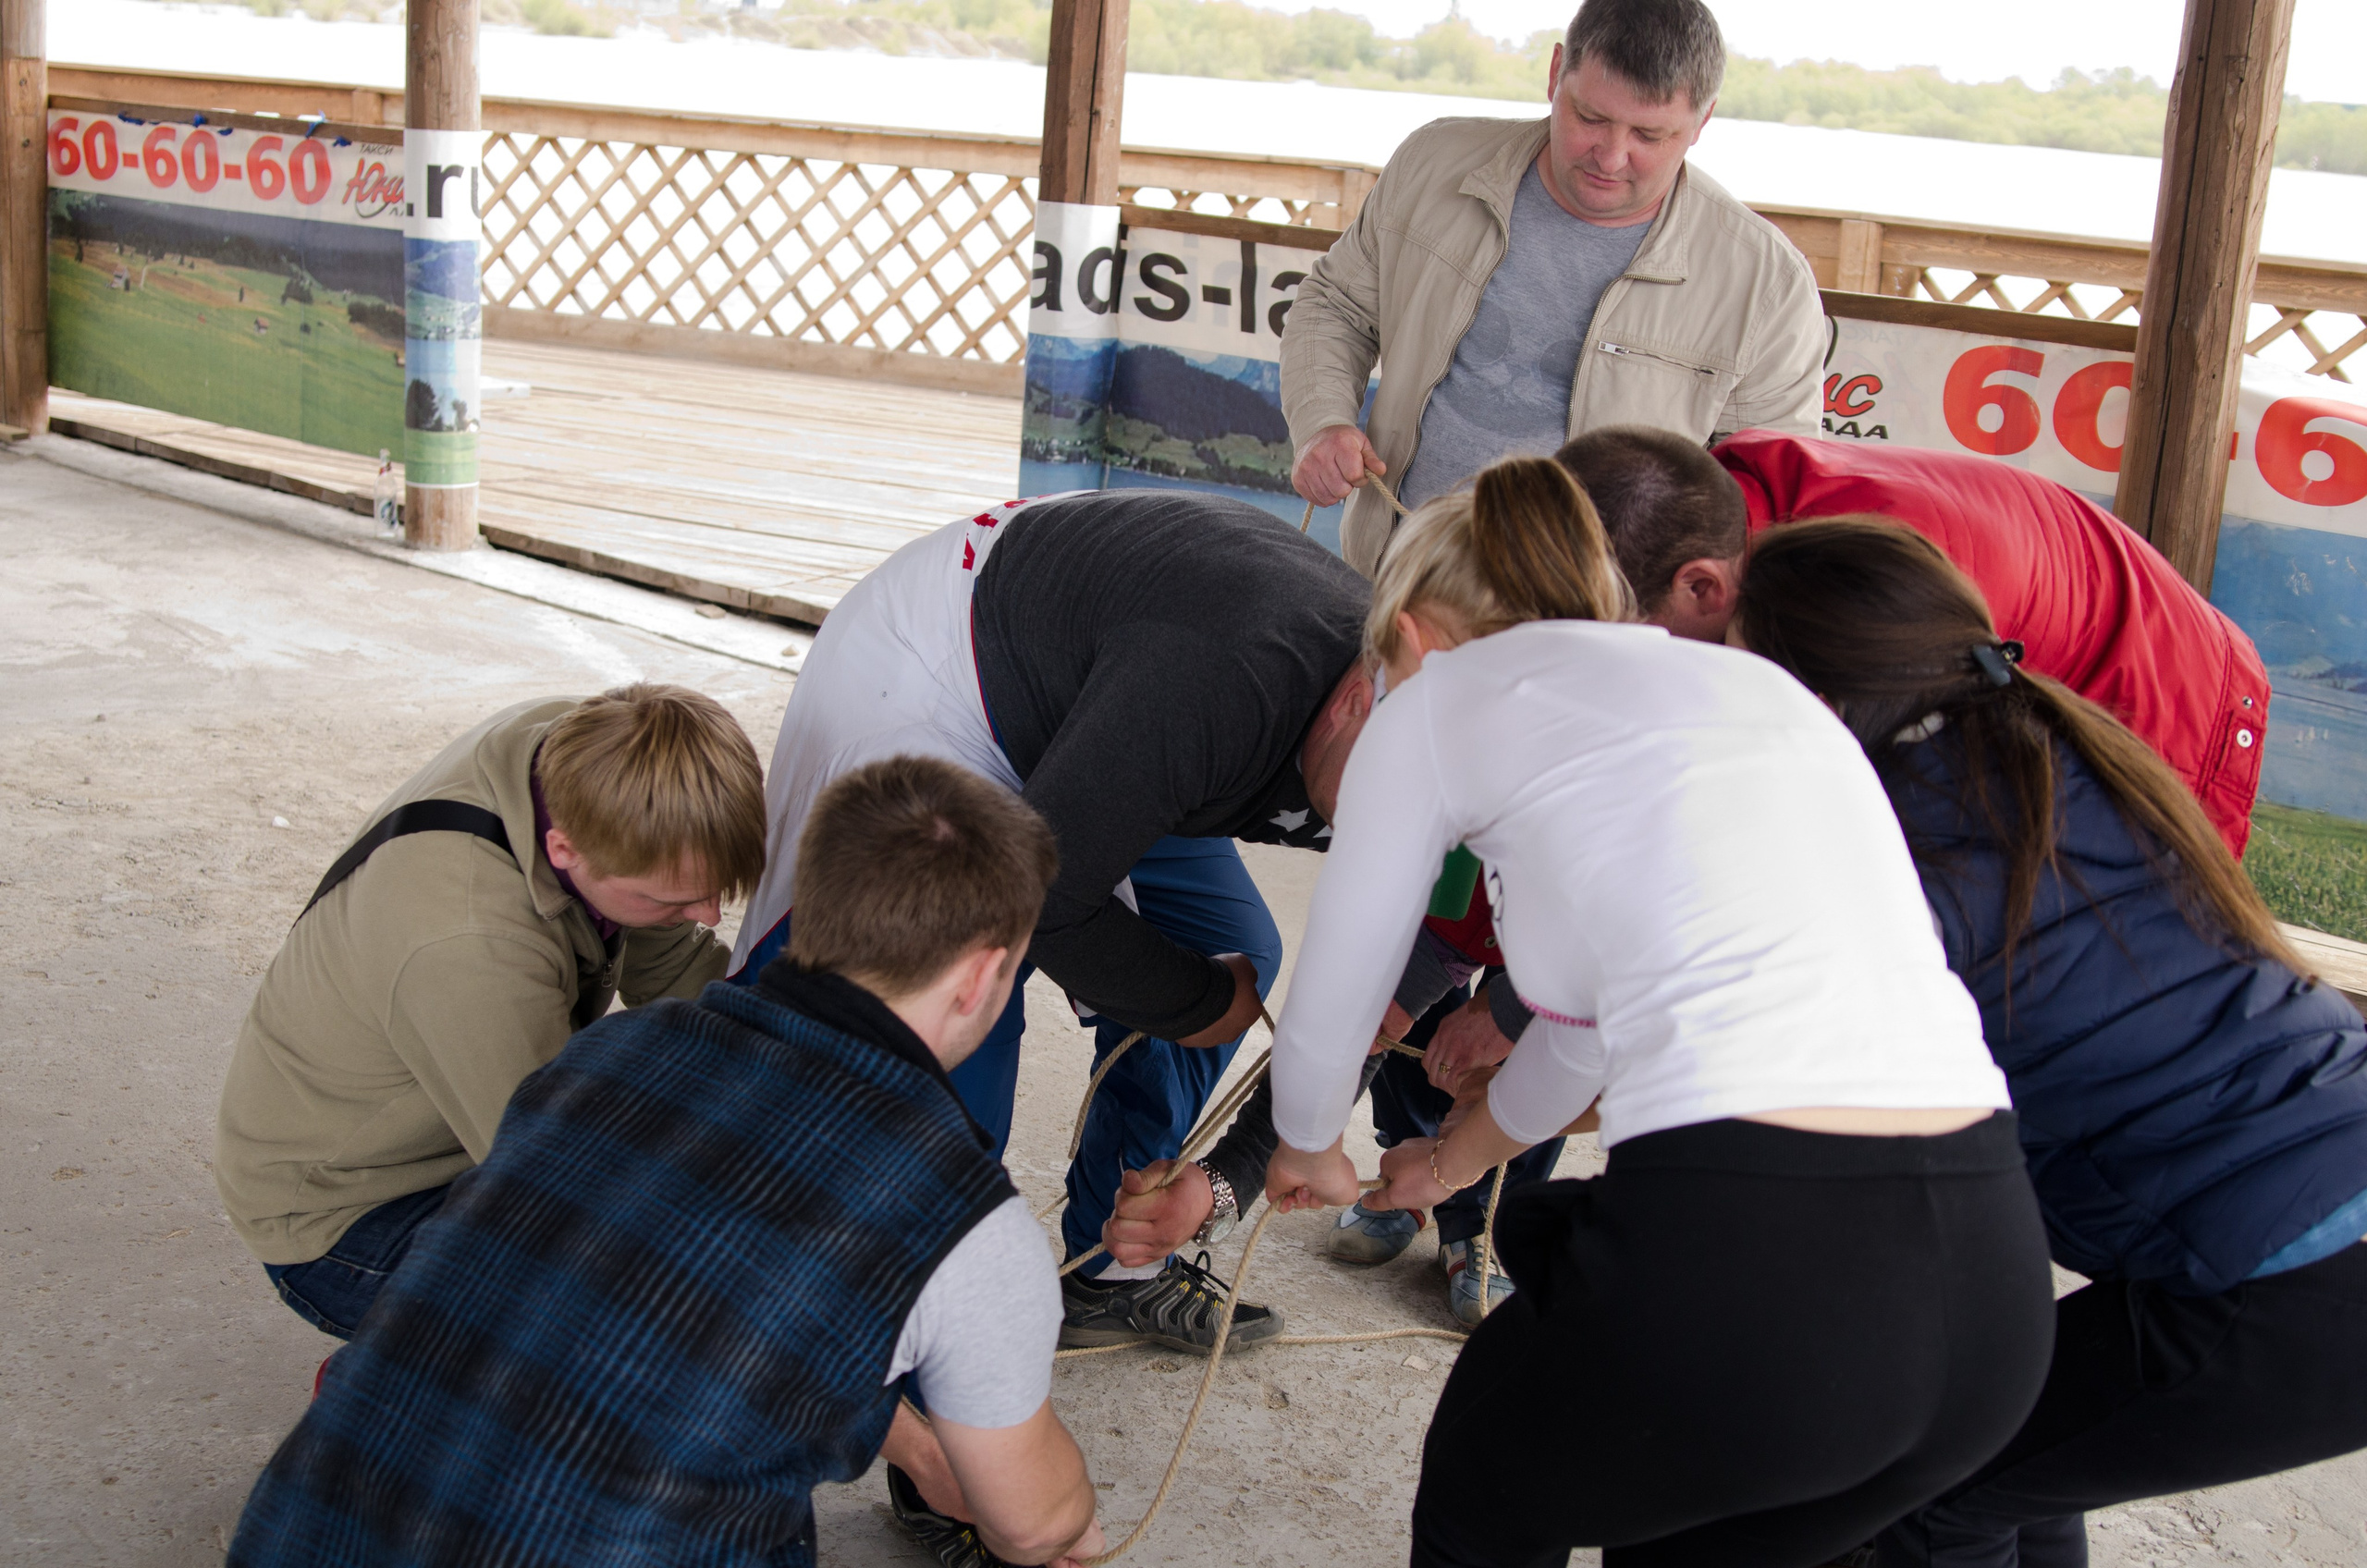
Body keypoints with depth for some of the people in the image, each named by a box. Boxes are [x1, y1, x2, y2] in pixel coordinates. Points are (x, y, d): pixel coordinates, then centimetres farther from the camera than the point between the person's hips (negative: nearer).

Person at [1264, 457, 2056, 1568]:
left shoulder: (1439, 693, 11)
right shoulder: (1756, 683, 28)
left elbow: (1328, 1008, 20)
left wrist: (1307, 1152, 42)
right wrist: (1462, 1157, 56)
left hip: (1748, 1259, -6)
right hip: (1991, 1279, 6)